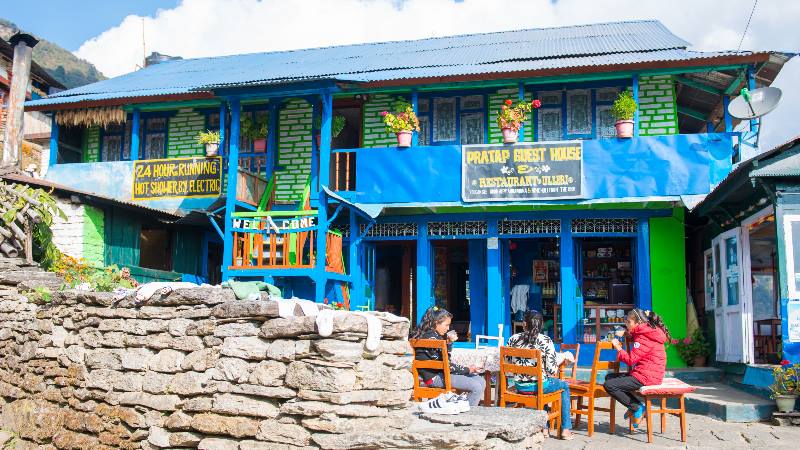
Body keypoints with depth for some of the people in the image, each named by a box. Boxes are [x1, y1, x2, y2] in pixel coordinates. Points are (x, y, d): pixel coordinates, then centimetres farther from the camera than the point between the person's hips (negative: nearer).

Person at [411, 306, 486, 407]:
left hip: (441, 372, 10)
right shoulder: (431, 337, -16)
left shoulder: (436, 336, 15)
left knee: (481, 381, 6)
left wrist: (449, 342, 5)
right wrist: (467, 370, -11)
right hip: (435, 377, -10)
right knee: (476, 387, -20)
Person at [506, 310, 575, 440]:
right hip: (539, 385, -4)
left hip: (519, 386, 4)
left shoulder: (513, 339, -3)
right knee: (564, 386, 25)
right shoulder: (546, 340, -12)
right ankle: (566, 430, 23)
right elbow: (552, 369, -13)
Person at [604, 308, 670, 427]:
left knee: (609, 385, -16)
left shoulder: (643, 337, -17)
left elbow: (631, 360, -18)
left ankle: (637, 408, -5)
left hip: (646, 377, -11)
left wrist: (618, 348, -6)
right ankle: (636, 404, 8)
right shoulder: (649, 332, 15)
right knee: (610, 377, 14)